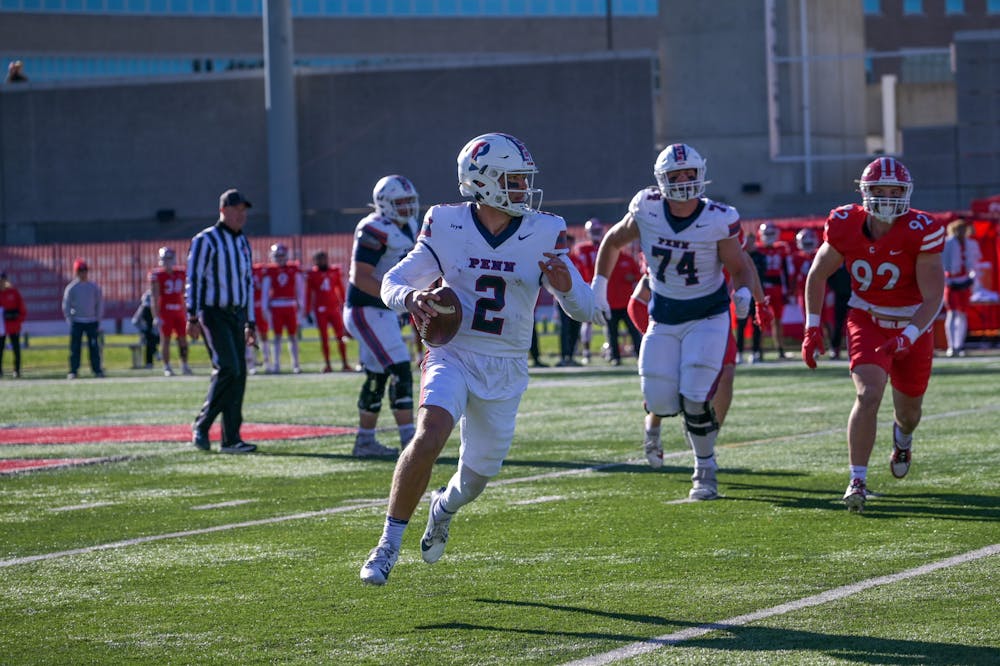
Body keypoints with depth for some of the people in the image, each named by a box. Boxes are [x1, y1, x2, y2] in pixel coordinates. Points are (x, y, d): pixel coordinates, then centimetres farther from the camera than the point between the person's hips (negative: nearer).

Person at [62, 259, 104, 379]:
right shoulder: (71, 288, 0)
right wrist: (70, 320, -6)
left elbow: (99, 303, 11)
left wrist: (98, 320, 4)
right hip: (77, 322, -2)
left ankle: (97, 369, 6)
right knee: (75, 347, -3)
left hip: (92, 321, 2)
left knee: (94, 347, 1)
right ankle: (73, 371, 0)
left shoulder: (94, 287, 6)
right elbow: (66, 305, 2)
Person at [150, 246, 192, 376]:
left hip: (179, 312, 5)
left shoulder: (180, 274, 9)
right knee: (166, 340, -2)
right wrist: (156, 317, -14)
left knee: (183, 339, 4)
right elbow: (154, 298, -9)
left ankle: (184, 365, 15)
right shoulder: (157, 275, -6)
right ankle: (166, 367, 4)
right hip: (165, 311, -5)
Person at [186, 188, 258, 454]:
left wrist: (250, 324, 17)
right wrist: (192, 317, -18)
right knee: (228, 368, -18)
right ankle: (201, 426, -6)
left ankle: (231, 438, 3)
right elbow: (193, 280, -11)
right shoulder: (206, 240, -7)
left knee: (238, 375, 2)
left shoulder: (243, 243, 16)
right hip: (213, 314, -7)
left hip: (236, 314, 7)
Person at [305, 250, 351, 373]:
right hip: (320, 310, -2)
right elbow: (309, 294, 5)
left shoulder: (335, 272, 6)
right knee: (324, 338, 1)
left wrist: (344, 306, 13)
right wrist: (308, 312, 3)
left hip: (334, 308, 2)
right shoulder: (312, 274, 1)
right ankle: (327, 364, 5)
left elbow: (341, 290, 14)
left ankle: (345, 364, 2)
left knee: (341, 336, -2)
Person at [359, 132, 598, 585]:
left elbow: (584, 310, -5)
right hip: (454, 356, -2)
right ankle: (389, 542, -17)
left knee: (476, 477, 12)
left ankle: (445, 506, 49)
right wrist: (411, 297, -24)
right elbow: (392, 282, 0)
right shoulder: (447, 227, -7)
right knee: (430, 436, -29)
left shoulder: (543, 234, -5)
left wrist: (564, 285, -28)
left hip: (505, 370, 2)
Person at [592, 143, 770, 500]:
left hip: (707, 317, -3)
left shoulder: (717, 220, -18)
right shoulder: (647, 209, -11)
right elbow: (613, 242, 8)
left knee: (695, 399, -15)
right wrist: (598, 286, 5)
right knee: (660, 402, -5)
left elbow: (739, 268, -5)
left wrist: (743, 293, -27)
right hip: (664, 318, 3)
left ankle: (705, 468, 7)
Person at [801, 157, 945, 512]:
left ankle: (903, 437, 56)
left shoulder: (921, 232, -23)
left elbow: (933, 297, -21)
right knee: (869, 394, -23)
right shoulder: (845, 226, -15)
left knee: (908, 410, 16)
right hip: (867, 321, 0)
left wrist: (908, 337, -35)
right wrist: (812, 329, -4)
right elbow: (817, 275, 2)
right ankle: (858, 480, -17)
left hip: (913, 325, 0)